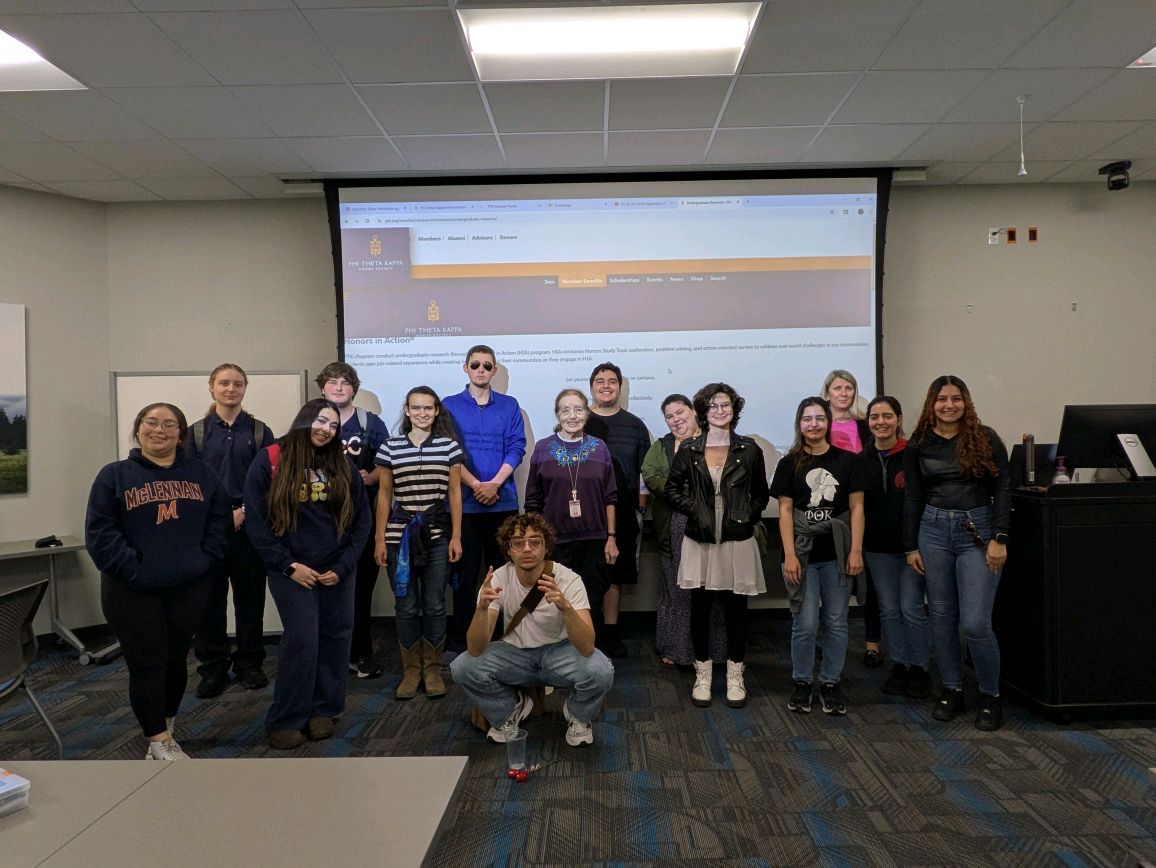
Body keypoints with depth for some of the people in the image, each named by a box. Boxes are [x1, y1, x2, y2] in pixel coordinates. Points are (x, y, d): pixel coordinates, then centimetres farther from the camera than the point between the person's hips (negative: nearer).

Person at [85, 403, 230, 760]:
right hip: (132, 592, -3)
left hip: (189, 589, 3)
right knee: (147, 665, 0)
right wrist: (133, 570, -17)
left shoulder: (201, 474, 8)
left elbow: (219, 522, 8)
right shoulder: (114, 475, -1)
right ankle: (160, 742, 11)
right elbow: (100, 532, -8)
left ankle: (164, 726, 32)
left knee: (176, 661, 13)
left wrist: (206, 562, -5)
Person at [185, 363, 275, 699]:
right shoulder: (196, 432, 6)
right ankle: (213, 669, 14)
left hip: (249, 524, 0)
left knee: (250, 595, 5)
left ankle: (249, 665, 18)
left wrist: (244, 512, -11)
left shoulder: (260, 431, 5)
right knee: (209, 598, 2)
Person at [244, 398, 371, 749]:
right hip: (291, 571, -4)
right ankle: (286, 719, 7)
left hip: (337, 570, 4)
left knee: (335, 639, 7)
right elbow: (256, 520, -7)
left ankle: (323, 709, 22)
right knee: (302, 640, -8)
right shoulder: (270, 461, -5)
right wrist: (287, 565, -11)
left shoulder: (343, 466, 5)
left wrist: (344, 565, -5)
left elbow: (361, 518, 5)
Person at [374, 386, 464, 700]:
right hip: (400, 533, 0)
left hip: (437, 533, 0)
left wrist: (456, 536, 0)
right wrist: (380, 538, 3)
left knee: (434, 605, 5)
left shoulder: (449, 446, 3)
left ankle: (433, 669, 19)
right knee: (406, 606, 6)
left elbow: (455, 493, 5)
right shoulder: (390, 448, 4)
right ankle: (411, 670, 19)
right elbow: (384, 494, 6)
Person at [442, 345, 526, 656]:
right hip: (464, 501, -1)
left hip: (503, 501, 1)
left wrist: (495, 483, -12)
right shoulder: (450, 406, 6)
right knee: (465, 570, 4)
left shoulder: (509, 406, 9)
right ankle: (461, 635, 14)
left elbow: (516, 448, 1)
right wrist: (476, 485, -13)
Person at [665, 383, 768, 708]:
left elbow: (761, 493, 12)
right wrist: (693, 510, -4)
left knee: (736, 608, 6)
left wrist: (750, 516, -1)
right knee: (700, 607, 6)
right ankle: (703, 675, 20)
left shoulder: (749, 450, 3)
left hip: (738, 541, 0)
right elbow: (672, 489, 9)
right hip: (700, 542, 0)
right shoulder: (689, 450, 2)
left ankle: (735, 676, 21)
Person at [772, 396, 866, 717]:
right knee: (805, 624, 1)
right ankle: (802, 683, 18)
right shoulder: (790, 464, 3)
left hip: (837, 554, 1)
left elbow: (856, 508, 4)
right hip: (802, 554, -1)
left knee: (836, 623, 7)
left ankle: (830, 683, 22)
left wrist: (856, 551, -3)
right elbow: (785, 511, 0)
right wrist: (789, 554, -7)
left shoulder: (847, 460, 5)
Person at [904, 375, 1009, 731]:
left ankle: (990, 696, 14)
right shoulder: (918, 445, 5)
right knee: (941, 616, 9)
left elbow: (1002, 490, -2)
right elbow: (913, 498, 8)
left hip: (978, 531, -3)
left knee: (975, 622, -7)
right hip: (934, 531, 3)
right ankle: (952, 690, 23)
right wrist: (911, 546, 7)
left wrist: (999, 539, -9)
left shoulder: (985, 439, -1)